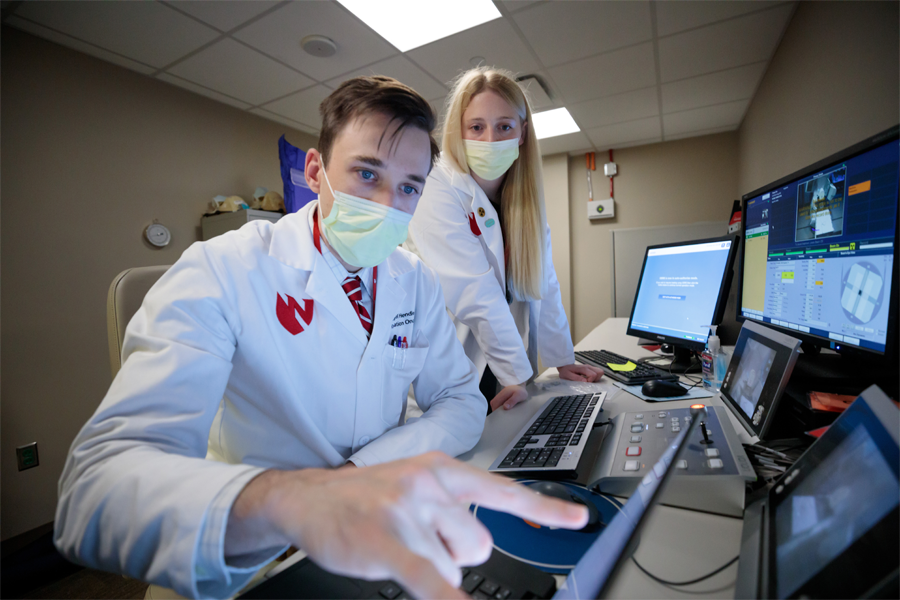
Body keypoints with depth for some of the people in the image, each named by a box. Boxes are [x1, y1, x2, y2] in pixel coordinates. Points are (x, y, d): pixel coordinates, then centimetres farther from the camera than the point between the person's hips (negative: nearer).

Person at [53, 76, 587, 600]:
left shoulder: (420, 283, -2)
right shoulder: (221, 273, -17)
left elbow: (462, 402, -2)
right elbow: (97, 484, -26)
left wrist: (362, 471, -18)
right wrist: (288, 500, -47)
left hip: (384, 546, 4)